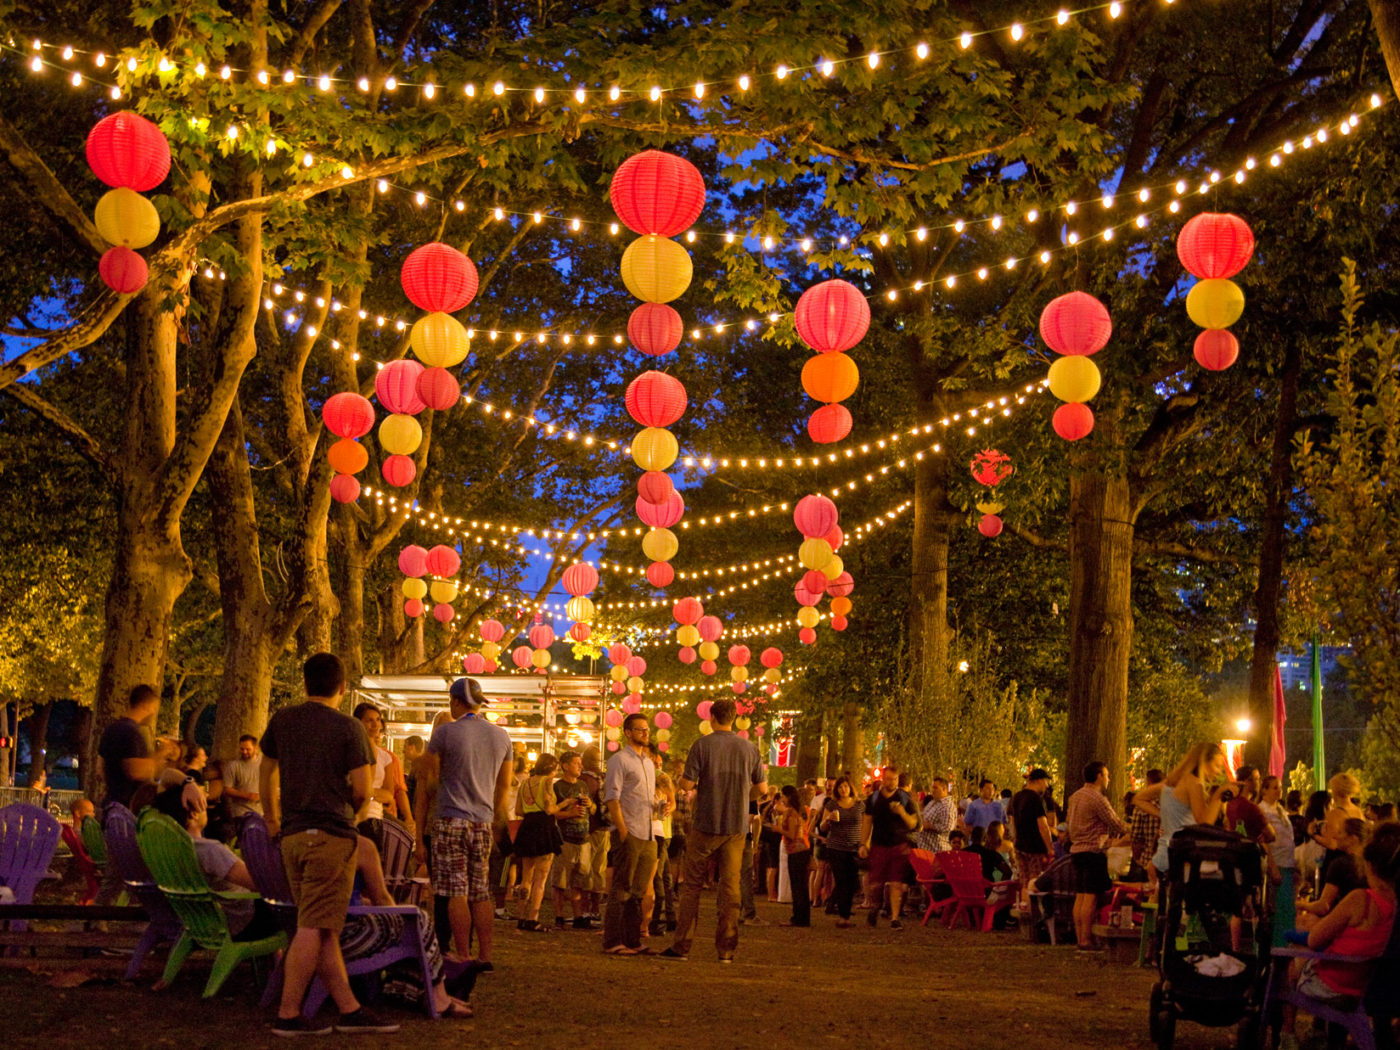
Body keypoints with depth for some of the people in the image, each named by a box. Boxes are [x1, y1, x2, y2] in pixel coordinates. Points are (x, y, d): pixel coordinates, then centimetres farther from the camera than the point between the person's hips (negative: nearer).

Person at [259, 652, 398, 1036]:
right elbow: (362, 790, -9)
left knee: (323, 929, 9)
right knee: (314, 928, -5)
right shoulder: (348, 728, -7)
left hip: (293, 835, 6)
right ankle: (288, 1015, -5)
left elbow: (266, 774, 19)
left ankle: (350, 1009, 13)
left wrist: (273, 819, 32)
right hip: (332, 835, -6)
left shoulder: (282, 721, 9)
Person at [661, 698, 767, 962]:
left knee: (692, 885, 6)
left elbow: (686, 784, -11)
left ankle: (682, 946, 8)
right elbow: (762, 789, 7)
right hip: (736, 826, 2)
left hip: (705, 825, -2)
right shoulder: (749, 749, 3)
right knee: (730, 886, 4)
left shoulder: (702, 745, -7)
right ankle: (726, 948, 3)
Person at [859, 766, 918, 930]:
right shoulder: (874, 798, 6)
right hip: (878, 846, 1)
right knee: (875, 883, -1)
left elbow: (913, 824, 3)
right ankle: (873, 909, 24)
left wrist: (901, 812, -15)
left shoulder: (905, 798, 4)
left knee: (897, 883, -4)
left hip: (899, 846, -1)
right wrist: (863, 844, 3)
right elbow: (867, 822, 10)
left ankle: (895, 918, 1)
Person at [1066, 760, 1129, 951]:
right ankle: (1086, 941, -9)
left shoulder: (1075, 797, 15)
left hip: (1076, 850, 9)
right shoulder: (1097, 799, -13)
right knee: (1090, 897, -8)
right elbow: (1114, 823, -10)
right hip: (1093, 850, -9)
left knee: (1080, 897, 9)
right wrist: (1130, 831, 7)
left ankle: (1080, 939, 10)